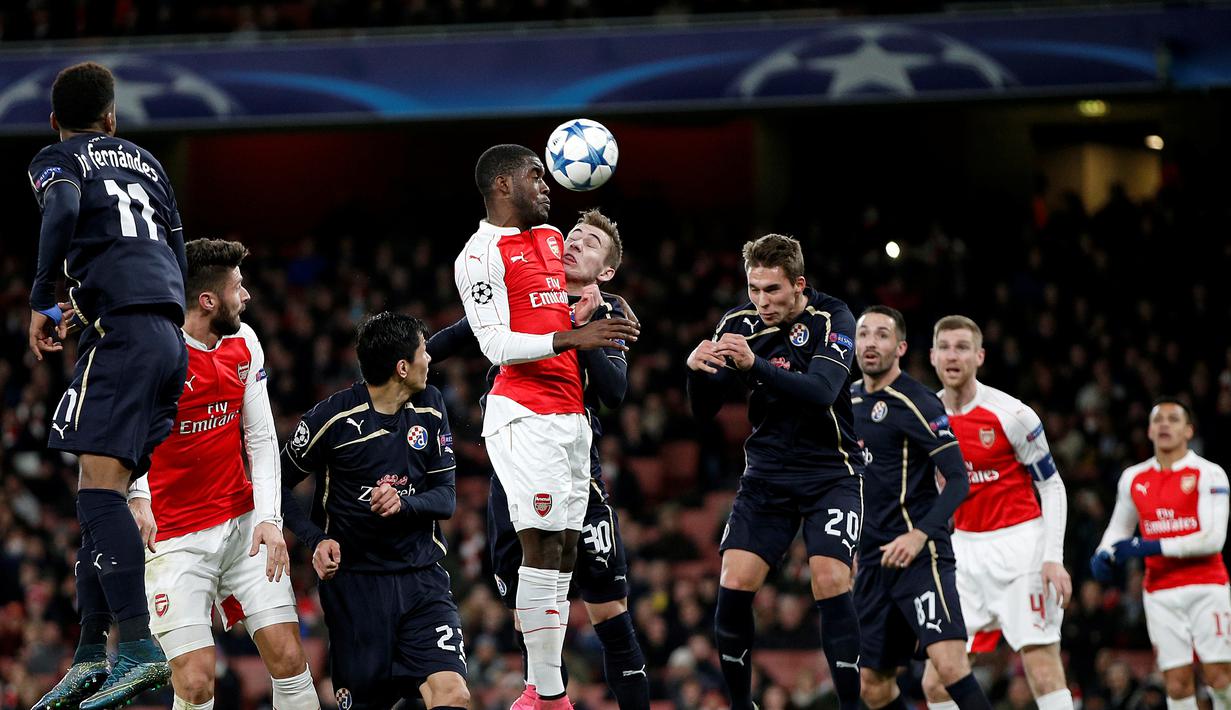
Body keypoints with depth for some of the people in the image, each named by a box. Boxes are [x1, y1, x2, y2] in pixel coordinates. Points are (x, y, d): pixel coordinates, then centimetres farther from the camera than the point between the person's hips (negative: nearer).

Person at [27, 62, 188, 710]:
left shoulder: (56, 159, 8)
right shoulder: (143, 161, 26)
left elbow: (63, 210, -16)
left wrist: (40, 302, -7)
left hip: (122, 332, -7)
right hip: (170, 332, 7)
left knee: (99, 488, -15)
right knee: (104, 492, 11)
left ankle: (140, 648, -28)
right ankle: (91, 653, 8)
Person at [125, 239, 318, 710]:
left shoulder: (243, 344, 3)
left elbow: (261, 437, 7)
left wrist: (270, 517, -5)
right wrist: (136, 494, -37)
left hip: (243, 523, 5)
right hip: (175, 538, -5)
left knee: (288, 656, -4)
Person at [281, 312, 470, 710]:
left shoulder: (429, 407, 5)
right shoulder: (332, 419, -8)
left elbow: (446, 498, 5)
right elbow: (279, 486, 1)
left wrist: (404, 502, -16)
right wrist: (316, 540, -14)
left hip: (422, 577, 3)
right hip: (354, 583, -3)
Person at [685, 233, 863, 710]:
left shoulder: (832, 319, -14)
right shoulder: (739, 325, -4)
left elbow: (821, 392, -30)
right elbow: (703, 411, -5)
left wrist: (754, 365, -43)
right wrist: (697, 371, -27)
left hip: (830, 474, -3)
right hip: (767, 472, 3)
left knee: (831, 582, -19)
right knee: (733, 586, -9)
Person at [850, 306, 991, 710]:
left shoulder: (915, 403, -10)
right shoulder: (851, 401, 14)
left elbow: (958, 481, -15)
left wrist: (920, 535, -25)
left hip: (919, 555, -8)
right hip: (873, 560, 8)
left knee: (949, 664, -23)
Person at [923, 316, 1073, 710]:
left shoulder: (1011, 415, -11)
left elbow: (1052, 486, -5)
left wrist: (1053, 558, -13)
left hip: (1019, 543, -5)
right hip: (966, 549, 5)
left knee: (1043, 671, -14)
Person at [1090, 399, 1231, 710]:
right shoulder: (1133, 479, 10)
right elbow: (1119, 527, 26)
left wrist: (1150, 547, -18)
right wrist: (1104, 554, 3)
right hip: (1161, 594, 3)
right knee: (1177, 683, -3)